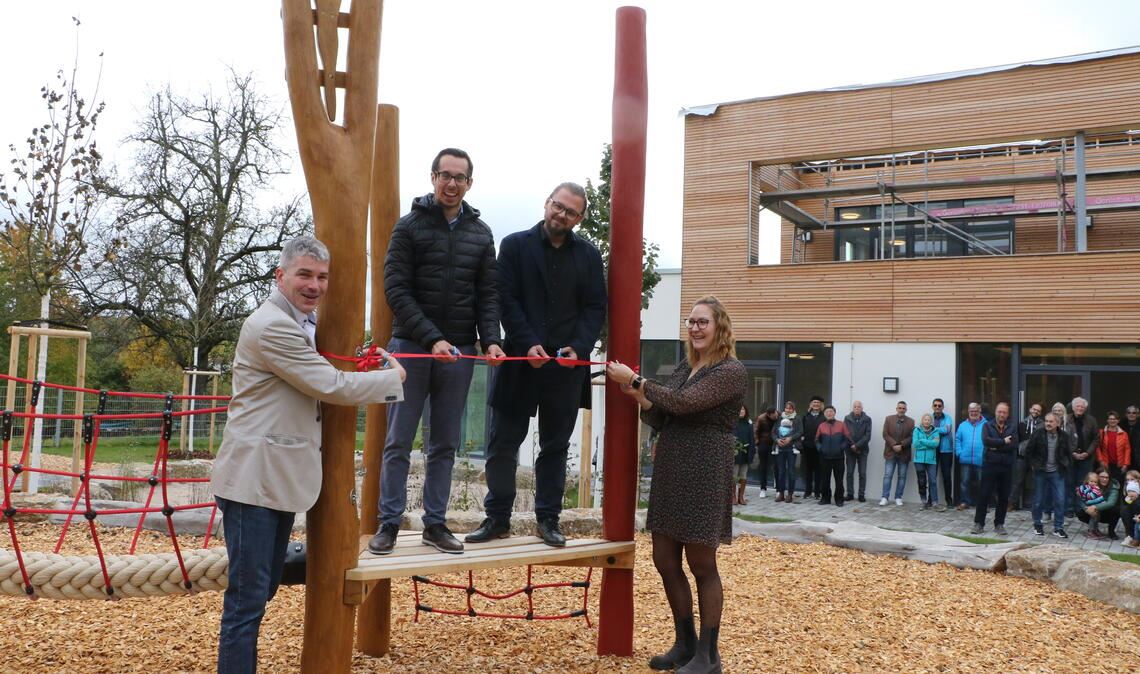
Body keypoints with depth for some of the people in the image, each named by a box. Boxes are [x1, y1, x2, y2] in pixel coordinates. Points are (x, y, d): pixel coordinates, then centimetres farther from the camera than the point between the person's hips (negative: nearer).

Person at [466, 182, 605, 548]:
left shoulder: (589, 255, 9)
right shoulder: (515, 245, 2)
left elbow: (595, 308, 5)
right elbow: (507, 299, -4)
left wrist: (579, 348, -11)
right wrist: (528, 345, -16)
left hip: (567, 366, 2)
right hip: (521, 362, -1)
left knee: (555, 447, 9)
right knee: (503, 443, 3)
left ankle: (548, 519, 18)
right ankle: (497, 518, 15)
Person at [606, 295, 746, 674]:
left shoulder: (732, 371, -9)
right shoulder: (685, 368, 15)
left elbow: (684, 402, -20)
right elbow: (660, 420, 15)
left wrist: (636, 381, -15)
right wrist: (639, 397, -3)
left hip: (705, 475, -7)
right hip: (669, 471, 7)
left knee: (701, 565, 1)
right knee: (665, 562, 10)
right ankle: (685, 644, 26)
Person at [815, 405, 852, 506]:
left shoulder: (841, 425, 2)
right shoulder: (821, 426, 6)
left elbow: (848, 439, 0)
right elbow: (817, 440, 12)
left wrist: (842, 448, -11)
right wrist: (820, 448, -3)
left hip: (838, 457, -2)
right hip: (825, 457, 2)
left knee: (839, 479, 1)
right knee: (825, 479, 7)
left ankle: (839, 499, 8)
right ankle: (825, 498, 15)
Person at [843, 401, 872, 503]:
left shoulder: (867, 419, 2)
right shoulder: (847, 419, 5)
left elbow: (867, 435, -6)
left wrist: (857, 445, -14)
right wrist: (852, 446, -11)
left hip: (862, 450, -1)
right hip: (850, 449, 1)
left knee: (862, 473, -1)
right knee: (850, 472, 3)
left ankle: (862, 495, 3)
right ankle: (850, 493, 10)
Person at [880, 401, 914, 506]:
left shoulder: (911, 422, 4)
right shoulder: (888, 419, 5)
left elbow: (911, 437, -3)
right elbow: (885, 434, -2)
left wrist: (901, 445, -16)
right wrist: (893, 445, -14)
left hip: (904, 453, 1)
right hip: (891, 452, -1)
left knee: (902, 476, 5)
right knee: (887, 475, -2)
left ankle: (898, 498, 11)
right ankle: (884, 497, 0)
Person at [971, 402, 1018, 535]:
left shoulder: (1012, 427, 8)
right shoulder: (987, 426, 5)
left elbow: (1014, 445, -8)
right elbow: (986, 440, -14)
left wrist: (996, 447, -12)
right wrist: (1003, 442, -12)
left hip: (1006, 466, 2)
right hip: (990, 464, -2)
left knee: (1003, 497, 6)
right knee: (984, 495, -1)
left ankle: (999, 524, 16)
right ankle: (979, 523, 7)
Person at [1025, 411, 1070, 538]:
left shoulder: (1064, 436, -1)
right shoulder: (1038, 433, -8)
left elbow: (1067, 453, 14)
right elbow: (1028, 451, -1)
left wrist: (1065, 464, 5)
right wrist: (1033, 464, -3)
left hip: (1057, 473, 1)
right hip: (1040, 472, -1)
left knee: (1060, 500, -3)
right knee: (1038, 500, 7)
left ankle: (1058, 527, 7)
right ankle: (1037, 525, 23)